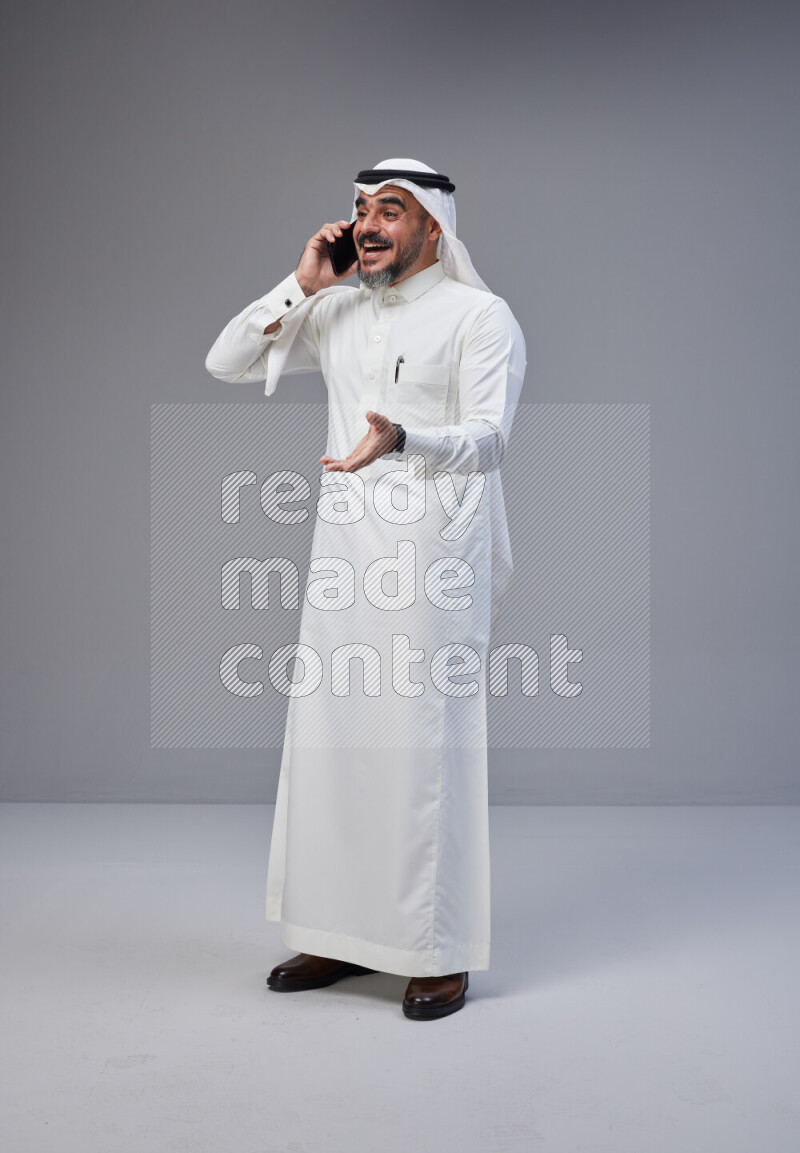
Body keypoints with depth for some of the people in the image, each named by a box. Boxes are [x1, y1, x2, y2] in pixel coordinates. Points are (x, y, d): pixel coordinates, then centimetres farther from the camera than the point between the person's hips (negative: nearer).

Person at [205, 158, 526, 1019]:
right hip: (344, 558, 6)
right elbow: (225, 363, 13)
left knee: (427, 747, -5)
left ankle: (442, 953, 6)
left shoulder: (480, 316, -2)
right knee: (329, 740, 7)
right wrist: (302, 284, 3)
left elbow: (487, 439, -14)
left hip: (434, 560, -6)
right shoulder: (337, 314, 15)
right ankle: (342, 935, 19)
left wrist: (401, 440, -34)